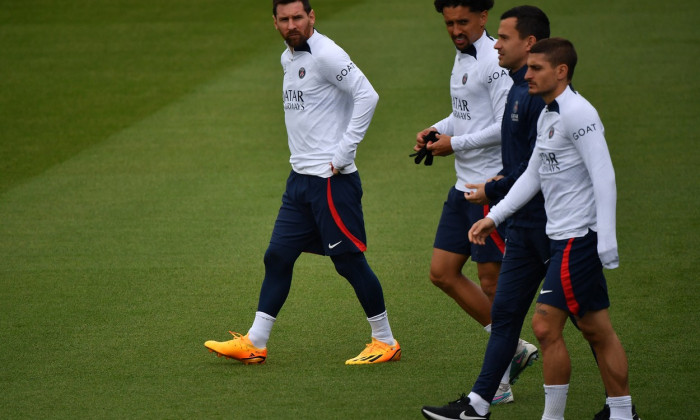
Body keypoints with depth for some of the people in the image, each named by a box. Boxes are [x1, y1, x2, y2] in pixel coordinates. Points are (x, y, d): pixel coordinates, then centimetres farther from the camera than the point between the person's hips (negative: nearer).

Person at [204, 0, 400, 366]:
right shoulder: (288, 58, 14)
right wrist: (303, 156, 15)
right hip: (300, 178, 9)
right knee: (277, 257, 8)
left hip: (331, 180, -9)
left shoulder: (325, 55, -14)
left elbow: (367, 95, -22)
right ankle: (254, 344, 13)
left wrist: (343, 153, -20)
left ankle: (386, 342, 10)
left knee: (349, 261, -2)